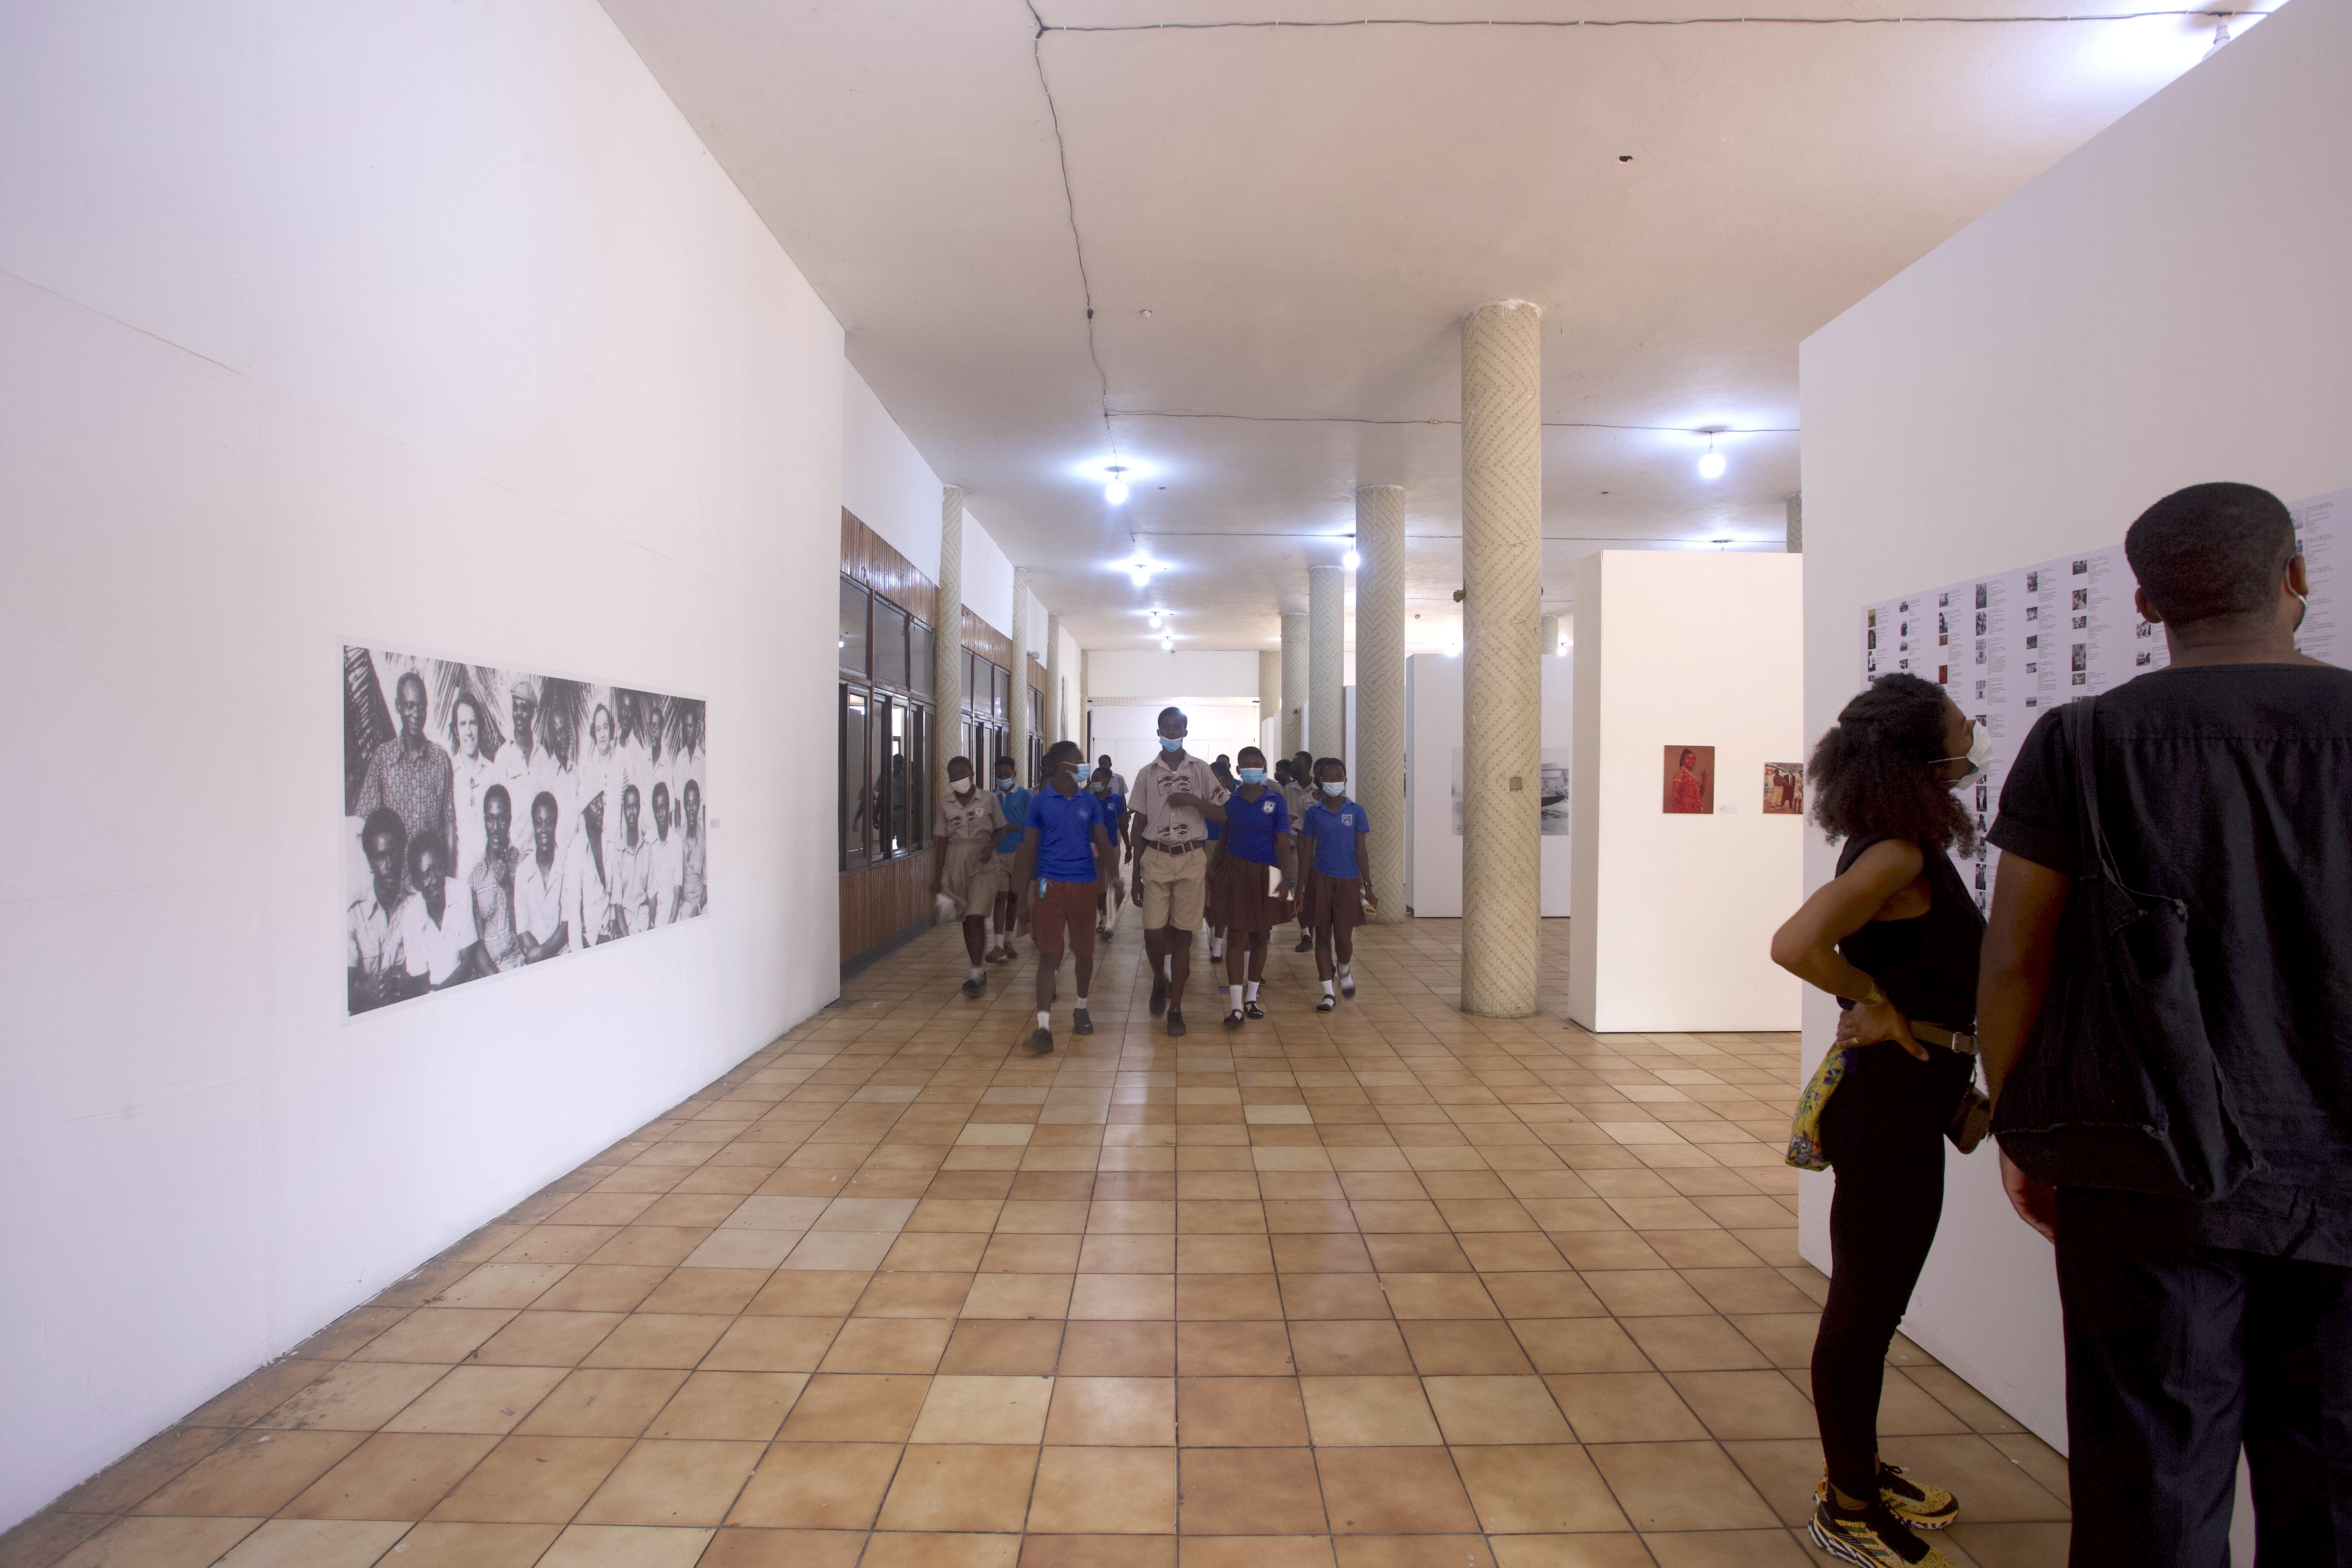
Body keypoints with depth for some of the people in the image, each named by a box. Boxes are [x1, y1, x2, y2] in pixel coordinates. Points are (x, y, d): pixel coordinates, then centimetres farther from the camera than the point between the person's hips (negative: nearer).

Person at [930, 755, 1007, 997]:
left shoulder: (988, 799, -2)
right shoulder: (945, 803, 4)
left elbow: (1000, 830, 8)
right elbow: (941, 841, 5)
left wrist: (990, 846, -14)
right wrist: (937, 878, 2)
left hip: (983, 864, -3)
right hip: (956, 864, 3)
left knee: (976, 917, -13)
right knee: (967, 919, 9)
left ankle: (977, 973, -10)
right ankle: (980, 965, 22)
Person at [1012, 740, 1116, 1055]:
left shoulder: (1089, 802, 6)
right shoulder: (1039, 802, 1)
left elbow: (1103, 844, 7)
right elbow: (1029, 852, 4)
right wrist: (1023, 899, 3)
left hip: (1084, 885, 2)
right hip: (1050, 884, -2)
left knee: (1084, 951, 13)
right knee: (1049, 954, -8)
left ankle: (1081, 1008, 35)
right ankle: (1044, 1028, -10)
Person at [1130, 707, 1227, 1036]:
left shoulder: (1201, 770, 7)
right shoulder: (1146, 773, 8)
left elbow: (1221, 816, 5)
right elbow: (1139, 825, 8)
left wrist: (1193, 800, -13)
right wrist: (1136, 875, 5)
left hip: (1192, 858, 0)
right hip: (1156, 858, 0)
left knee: (1183, 934, 1)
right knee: (1153, 931, -8)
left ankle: (1175, 1008, 11)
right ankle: (1160, 981, 23)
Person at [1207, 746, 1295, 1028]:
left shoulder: (1276, 801, -1)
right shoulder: (1231, 801, 4)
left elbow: (1283, 843, -5)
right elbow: (1223, 839, 11)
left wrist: (1286, 879, -15)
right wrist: (1212, 870, 2)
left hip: (1265, 875, 0)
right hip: (1234, 873, 0)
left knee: (1260, 936, 10)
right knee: (1237, 936, -5)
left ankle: (1252, 998, 24)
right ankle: (1236, 1007, -5)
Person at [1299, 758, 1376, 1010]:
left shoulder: (1355, 811, 2)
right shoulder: (1313, 813, 3)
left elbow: (1360, 851, 4)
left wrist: (1366, 885, 1)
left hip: (1348, 880, -1)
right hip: (1320, 879, 1)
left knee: (1343, 937, -3)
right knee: (1322, 935, 2)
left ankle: (1344, 971, 31)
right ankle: (1329, 993, 11)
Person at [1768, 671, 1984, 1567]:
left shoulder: (1907, 848, 9)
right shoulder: (1896, 856, -20)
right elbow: (1795, 945, -33)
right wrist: (1878, 1001, -19)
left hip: (1906, 1096, 10)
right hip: (1890, 1098, -10)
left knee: (1875, 1300, 21)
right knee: (1866, 1303, 3)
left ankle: (1860, 1471, 37)